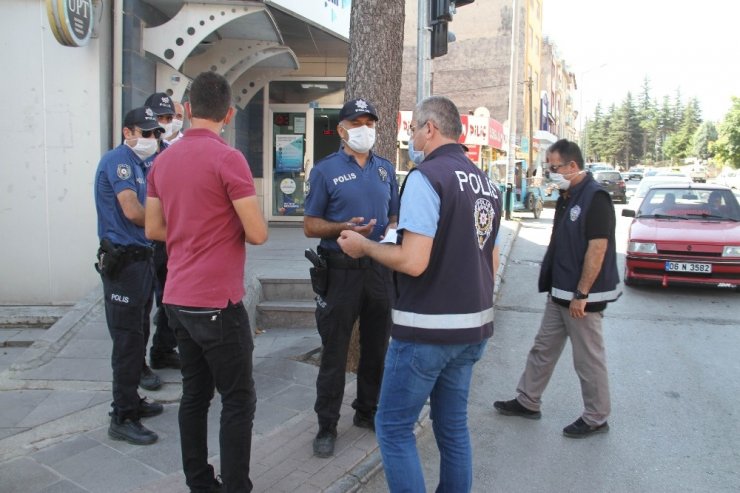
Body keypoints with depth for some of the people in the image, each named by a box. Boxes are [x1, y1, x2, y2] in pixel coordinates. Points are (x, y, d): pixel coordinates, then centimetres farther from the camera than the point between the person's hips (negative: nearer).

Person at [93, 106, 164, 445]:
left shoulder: (137, 164, 17)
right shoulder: (118, 159, -12)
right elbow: (132, 212, -22)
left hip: (139, 258, 10)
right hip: (123, 261, -10)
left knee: (137, 337, 17)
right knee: (128, 341, -5)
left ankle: (131, 401, 30)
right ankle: (122, 418, 4)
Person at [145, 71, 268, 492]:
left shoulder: (164, 160, 7)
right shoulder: (228, 158, -14)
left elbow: (154, 229, 14)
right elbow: (258, 234, -14)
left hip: (178, 298, 7)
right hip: (217, 301, -7)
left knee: (195, 393, 16)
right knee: (238, 400, 3)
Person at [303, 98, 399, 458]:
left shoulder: (385, 169, 11)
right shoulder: (326, 170, -3)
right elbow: (311, 226, -4)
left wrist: (393, 230, -5)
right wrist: (343, 228, -22)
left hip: (379, 268, 5)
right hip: (341, 269, -4)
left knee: (376, 346, 15)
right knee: (335, 351, 3)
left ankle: (367, 411, 33)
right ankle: (326, 425, 18)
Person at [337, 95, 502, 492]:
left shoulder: (426, 177, -15)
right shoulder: (486, 184, 11)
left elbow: (413, 262, -22)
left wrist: (364, 246, -7)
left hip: (427, 329, -8)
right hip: (474, 326, 8)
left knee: (393, 428, 5)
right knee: (453, 425, 19)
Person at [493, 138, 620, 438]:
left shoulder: (595, 198, -18)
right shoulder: (567, 197, 11)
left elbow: (598, 248, -23)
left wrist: (581, 295, -23)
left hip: (582, 296, -9)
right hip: (559, 293, 9)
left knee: (588, 359, 5)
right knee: (543, 349, 16)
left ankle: (596, 419, 21)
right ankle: (527, 402, 29)